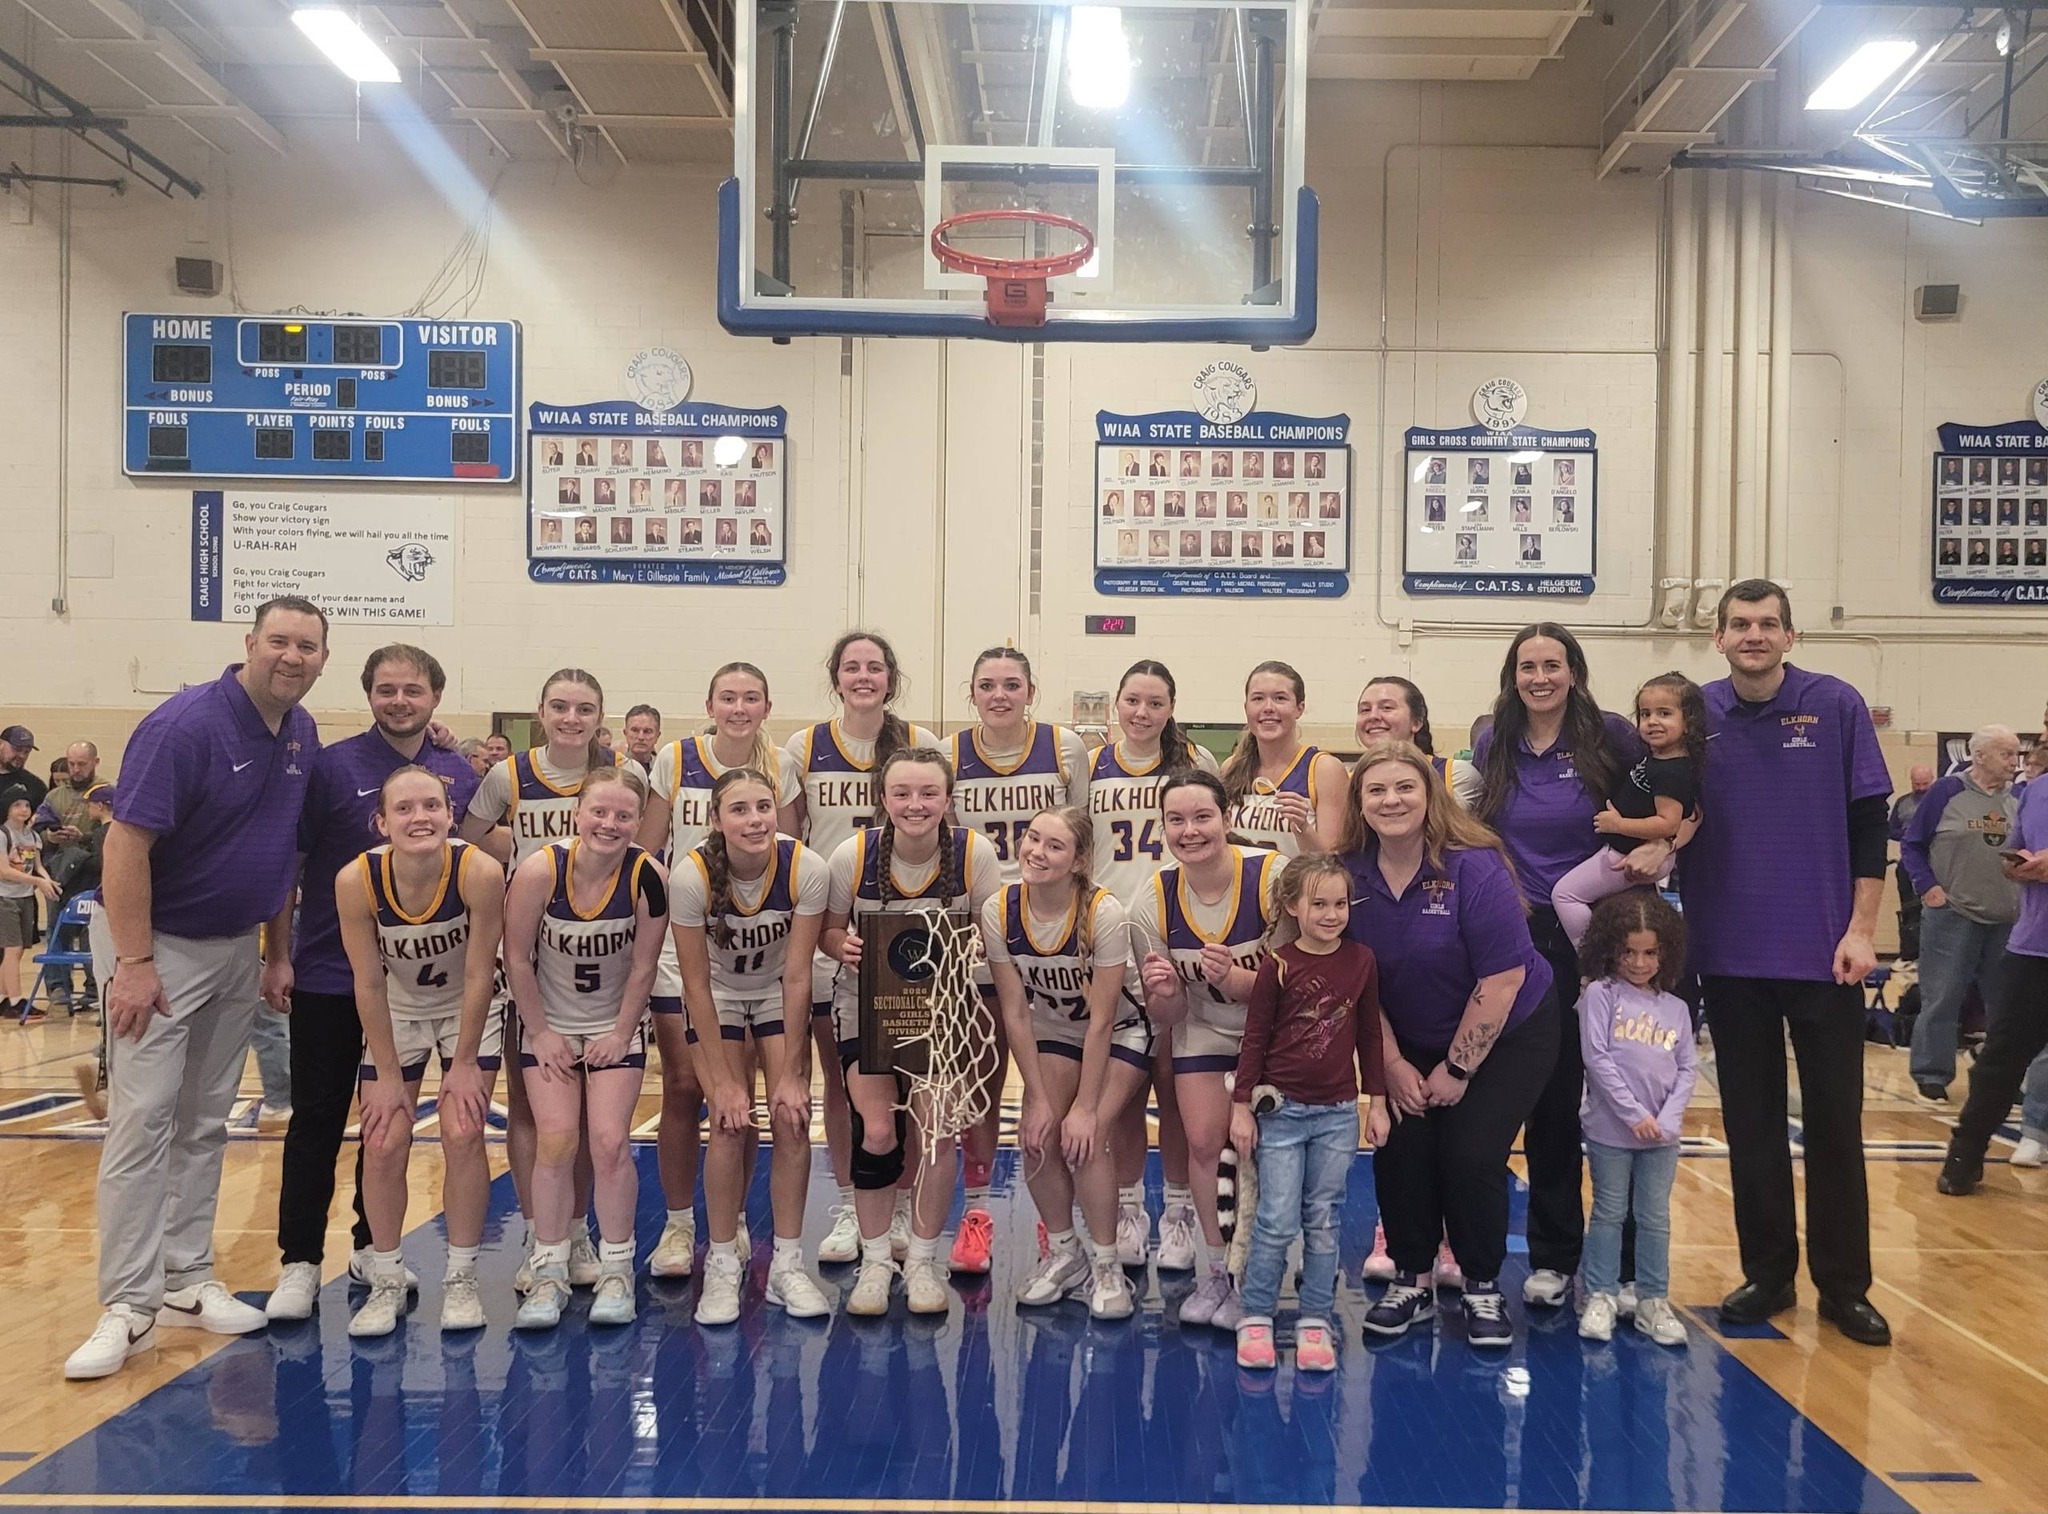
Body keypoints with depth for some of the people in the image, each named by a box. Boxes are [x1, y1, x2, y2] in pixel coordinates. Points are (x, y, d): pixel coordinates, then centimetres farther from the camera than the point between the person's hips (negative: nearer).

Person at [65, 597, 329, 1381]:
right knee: (141, 1119, -8)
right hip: (159, 943, -7)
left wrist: (279, 954, 10)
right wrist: (134, 964, -24)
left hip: (238, 948, 7)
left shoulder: (303, 735, 3)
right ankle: (128, 1306, -2)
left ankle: (188, 1281, 20)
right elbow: (126, 844, -22)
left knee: (205, 1123, 11)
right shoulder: (185, 724, -19)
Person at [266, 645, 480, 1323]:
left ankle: (373, 1247, 26)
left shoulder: (461, 777, 4)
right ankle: (299, 1262, 12)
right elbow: (287, 862, -4)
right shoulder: (331, 766, -6)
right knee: (318, 1119, 3)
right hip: (330, 974, -3)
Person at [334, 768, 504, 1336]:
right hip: (396, 1012, 1)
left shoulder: (480, 872, -31)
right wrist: (388, 1075, -12)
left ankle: (461, 1279, 8)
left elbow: (478, 975, -21)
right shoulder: (356, 881, -27)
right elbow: (368, 984, -17)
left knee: (463, 1136, -8)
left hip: (469, 1011, -1)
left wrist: (465, 1062, -14)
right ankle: (386, 1283, 14)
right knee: (383, 1145, -4)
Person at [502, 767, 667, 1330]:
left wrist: (621, 1035, -5)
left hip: (616, 1026, 0)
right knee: (556, 1139, -10)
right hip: (547, 1023, 0)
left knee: (609, 1142, -9)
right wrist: (541, 1033, -6)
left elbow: (643, 967, -9)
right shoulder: (540, 870, -23)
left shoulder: (647, 877, -20)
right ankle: (549, 1273, 8)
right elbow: (517, 958, -10)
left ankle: (616, 1271, 11)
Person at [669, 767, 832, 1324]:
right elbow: (697, 984, -21)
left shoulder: (806, 869, -28)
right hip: (718, 996, -1)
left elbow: (797, 976, -20)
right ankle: (722, 1267, 2)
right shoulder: (692, 874, -30)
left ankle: (787, 1265, 4)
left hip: (778, 995, 1)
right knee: (730, 1125, -14)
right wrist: (723, 1079, -20)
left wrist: (791, 1072, -18)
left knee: (793, 1119, -10)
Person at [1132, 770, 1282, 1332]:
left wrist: (1236, 979, -37)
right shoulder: (1153, 903, -14)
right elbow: (1166, 1017, -5)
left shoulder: (1272, 877, -24)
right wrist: (1163, 992, -29)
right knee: (1203, 1139, -9)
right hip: (1205, 1032, 3)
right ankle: (1220, 1270, 13)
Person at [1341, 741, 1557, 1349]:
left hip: (1506, 1036, -3)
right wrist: (1392, 1063, -8)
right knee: (1398, 1150, -9)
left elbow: (1502, 981, -22)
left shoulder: (1475, 869, -24)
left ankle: (1483, 1288, 9)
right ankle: (1412, 1279, 12)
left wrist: (1456, 1069, -17)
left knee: (1470, 1155, -13)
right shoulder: (1349, 875, -12)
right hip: (1410, 1043, 4)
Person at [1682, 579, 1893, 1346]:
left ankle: (1844, 1286, 18)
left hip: (1823, 954, -1)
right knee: (1752, 1125, 10)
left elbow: (1868, 824, -2)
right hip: (1730, 956, 2)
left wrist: (1860, 929, -7)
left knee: (1834, 1123, 6)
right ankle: (1767, 1274, 23)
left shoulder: (1836, 706, -3)